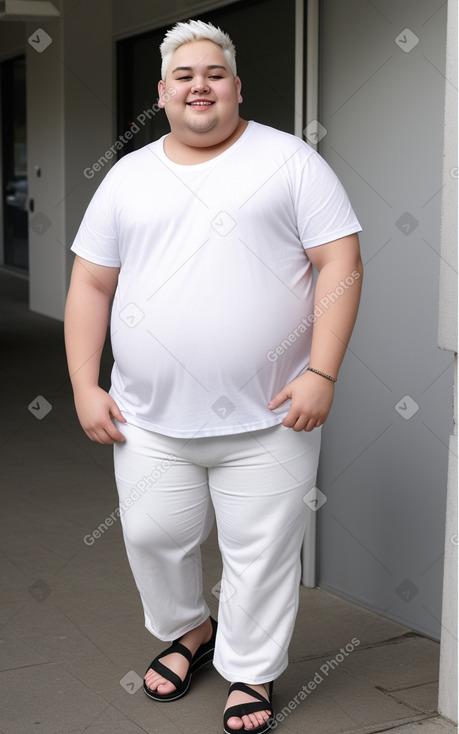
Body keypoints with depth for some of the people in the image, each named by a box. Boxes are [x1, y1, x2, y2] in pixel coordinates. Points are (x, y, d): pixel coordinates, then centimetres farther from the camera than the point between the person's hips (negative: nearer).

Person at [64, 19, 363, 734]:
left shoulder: (289, 160, -1)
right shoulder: (128, 177, 9)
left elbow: (340, 264, -7)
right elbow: (91, 284, 9)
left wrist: (321, 373, -15)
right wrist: (85, 387, 2)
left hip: (268, 417, -3)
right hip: (150, 418, 3)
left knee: (263, 553, 6)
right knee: (153, 536, 14)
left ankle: (251, 670, 27)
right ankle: (189, 629, 42)